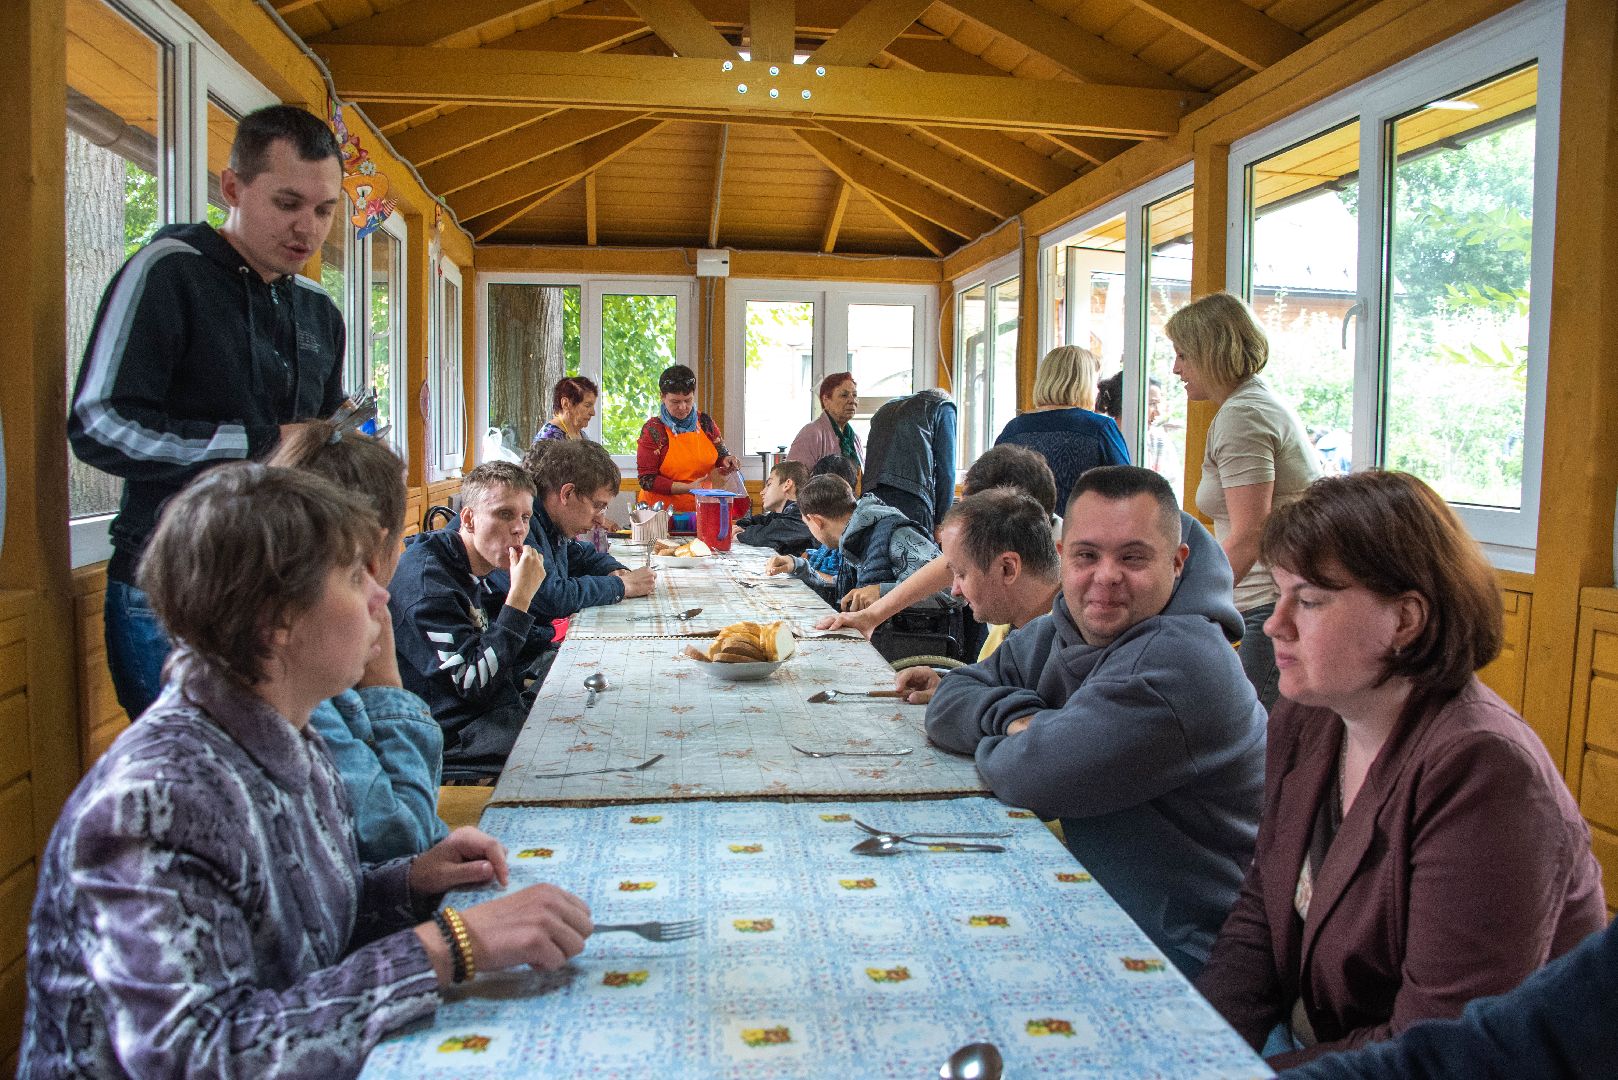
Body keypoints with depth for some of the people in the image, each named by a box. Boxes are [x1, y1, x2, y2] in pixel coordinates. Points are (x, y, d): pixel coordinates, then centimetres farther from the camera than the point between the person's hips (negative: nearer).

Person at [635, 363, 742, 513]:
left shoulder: (706, 423, 8)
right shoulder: (653, 430, -4)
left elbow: (721, 455, 22)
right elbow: (647, 480, -6)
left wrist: (726, 461, -2)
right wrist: (687, 487, -15)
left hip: (702, 509, 3)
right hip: (663, 511, -3)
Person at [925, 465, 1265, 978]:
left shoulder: (1179, 664, -25)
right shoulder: (1055, 634, 4)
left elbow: (1034, 777, -28)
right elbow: (947, 701, 7)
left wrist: (991, 750, -6)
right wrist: (1016, 715, -13)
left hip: (1177, 951, -7)